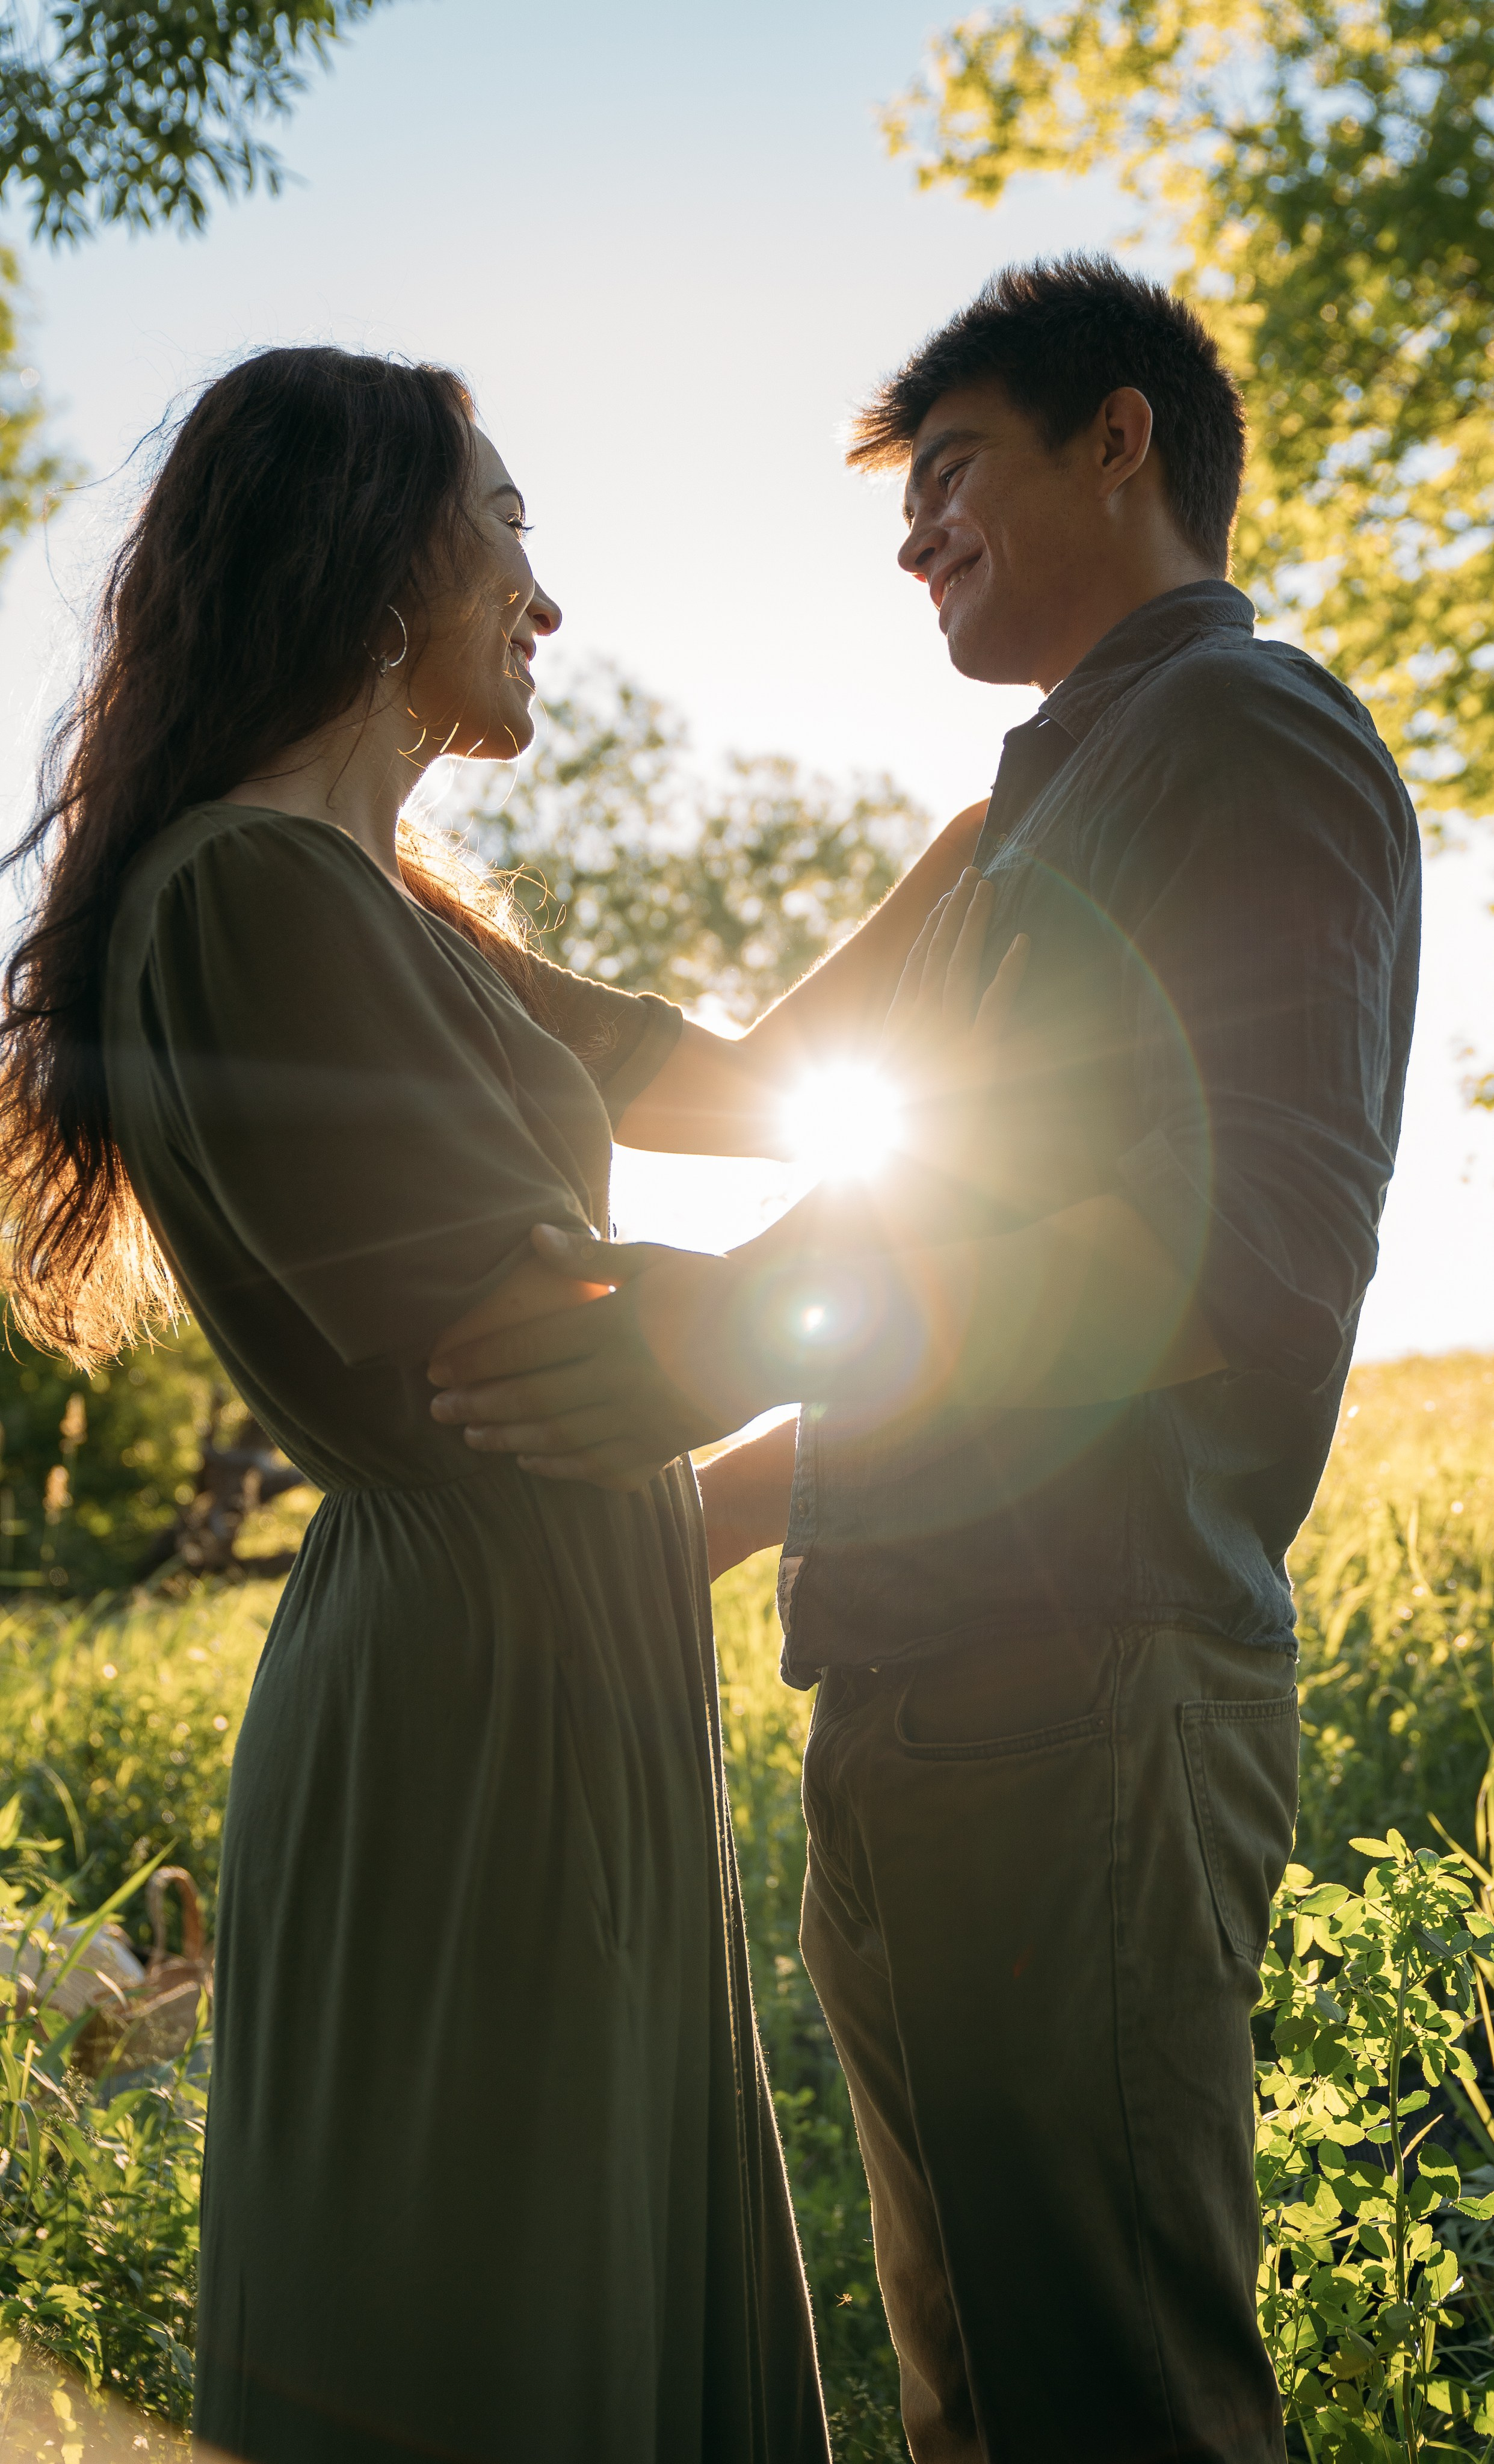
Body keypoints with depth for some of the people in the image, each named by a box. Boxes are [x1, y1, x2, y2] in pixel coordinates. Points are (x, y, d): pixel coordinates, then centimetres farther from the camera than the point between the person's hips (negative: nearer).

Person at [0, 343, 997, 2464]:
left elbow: (747, 1074, 22)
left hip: (577, 1703, 10)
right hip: (478, 1717, -9)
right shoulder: (251, 888, -15)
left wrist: (979, 836, 24)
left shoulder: (390, 913, 16)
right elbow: (553, 1360, -20)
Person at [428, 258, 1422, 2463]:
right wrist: (724, 1500, 24)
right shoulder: (1066, 804, 26)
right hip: (952, 1705, 10)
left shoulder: (1243, 733, -4)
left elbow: (1254, 1255, -18)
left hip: (1084, 1716, -10)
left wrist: (771, 1328, -25)